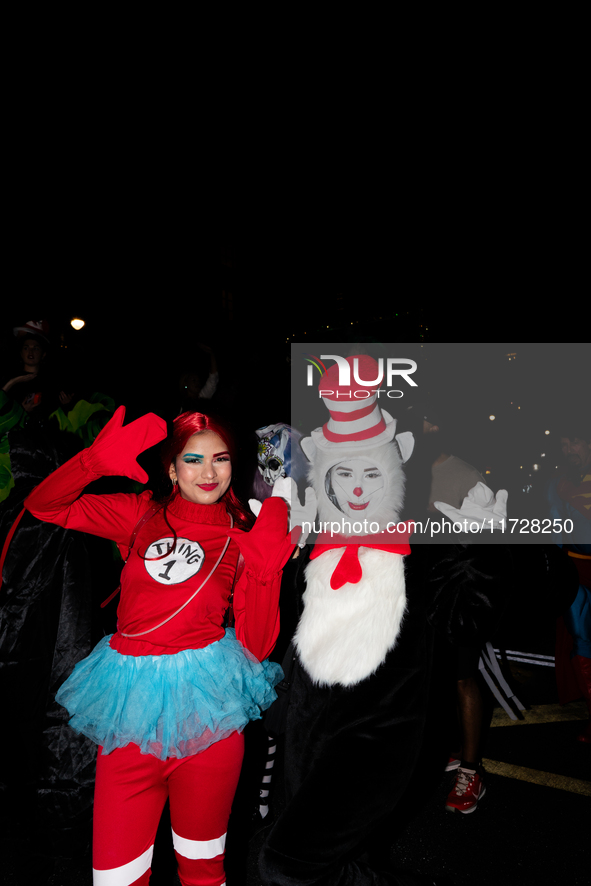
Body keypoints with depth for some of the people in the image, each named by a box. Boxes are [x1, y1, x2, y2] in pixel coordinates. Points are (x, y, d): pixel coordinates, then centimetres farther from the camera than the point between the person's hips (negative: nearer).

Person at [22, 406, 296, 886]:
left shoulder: (243, 539, 0)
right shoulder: (142, 515, 3)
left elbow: (257, 646, -4)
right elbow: (43, 505, 3)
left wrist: (265, 568, -18)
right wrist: (98, 459, -14)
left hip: (206, 704, -1)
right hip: (131, 703, 1)